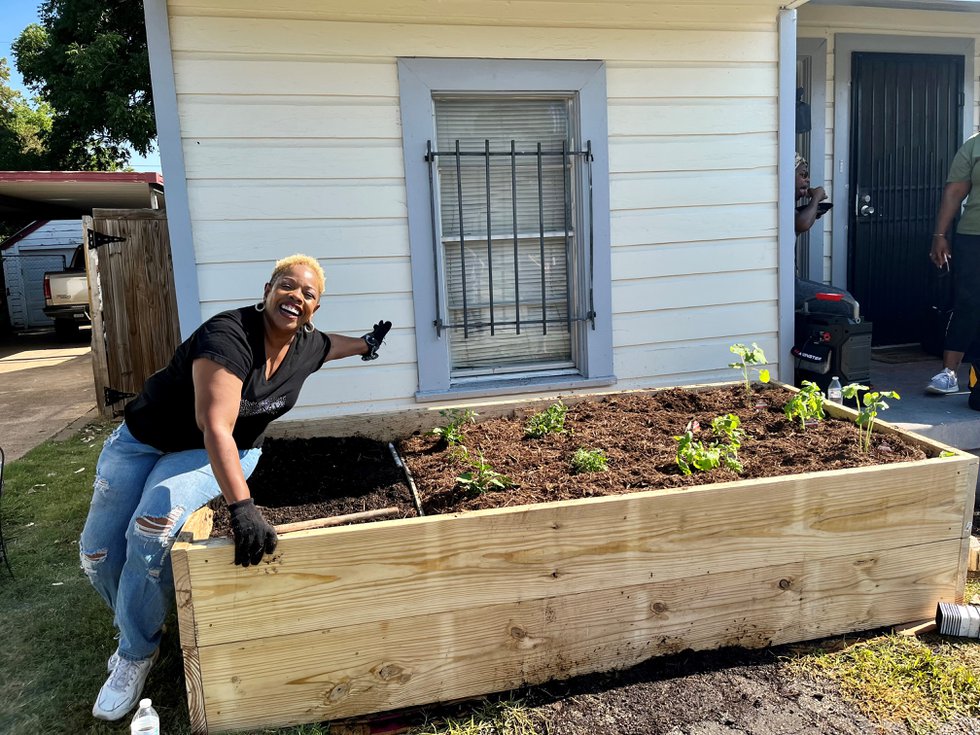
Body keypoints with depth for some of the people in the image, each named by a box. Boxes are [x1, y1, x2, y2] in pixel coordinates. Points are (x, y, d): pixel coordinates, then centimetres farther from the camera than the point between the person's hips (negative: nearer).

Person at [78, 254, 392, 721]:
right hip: (146, 437, -2)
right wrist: (241, 506, -48)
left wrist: (366, 344, 33)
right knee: (98, 552, -2)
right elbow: (215, 427, -41)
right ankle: (133, 627, 29)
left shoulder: (306, 345, -10)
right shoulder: (229, 336, -32)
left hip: (226, 451, 2)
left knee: (153, 528, -25)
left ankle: (136, 653, -3)